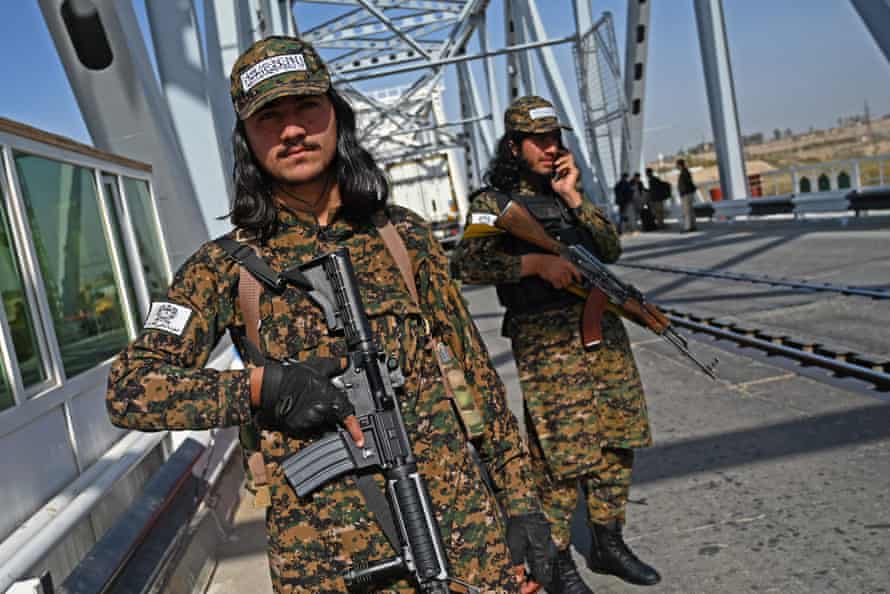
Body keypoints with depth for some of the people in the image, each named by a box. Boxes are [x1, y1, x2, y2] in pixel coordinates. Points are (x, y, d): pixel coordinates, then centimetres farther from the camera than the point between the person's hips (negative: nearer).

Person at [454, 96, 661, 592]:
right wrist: (536, 262, -21)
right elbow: (469, 263, -14)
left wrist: (572, 197, -2)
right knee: (561, 451, -3)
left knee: (617, 441, 11)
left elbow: (611, 249, 7)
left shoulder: (565, 192, 17)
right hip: (546, 341, -6)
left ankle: (608, 543, 28)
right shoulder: (493, 202, 0)